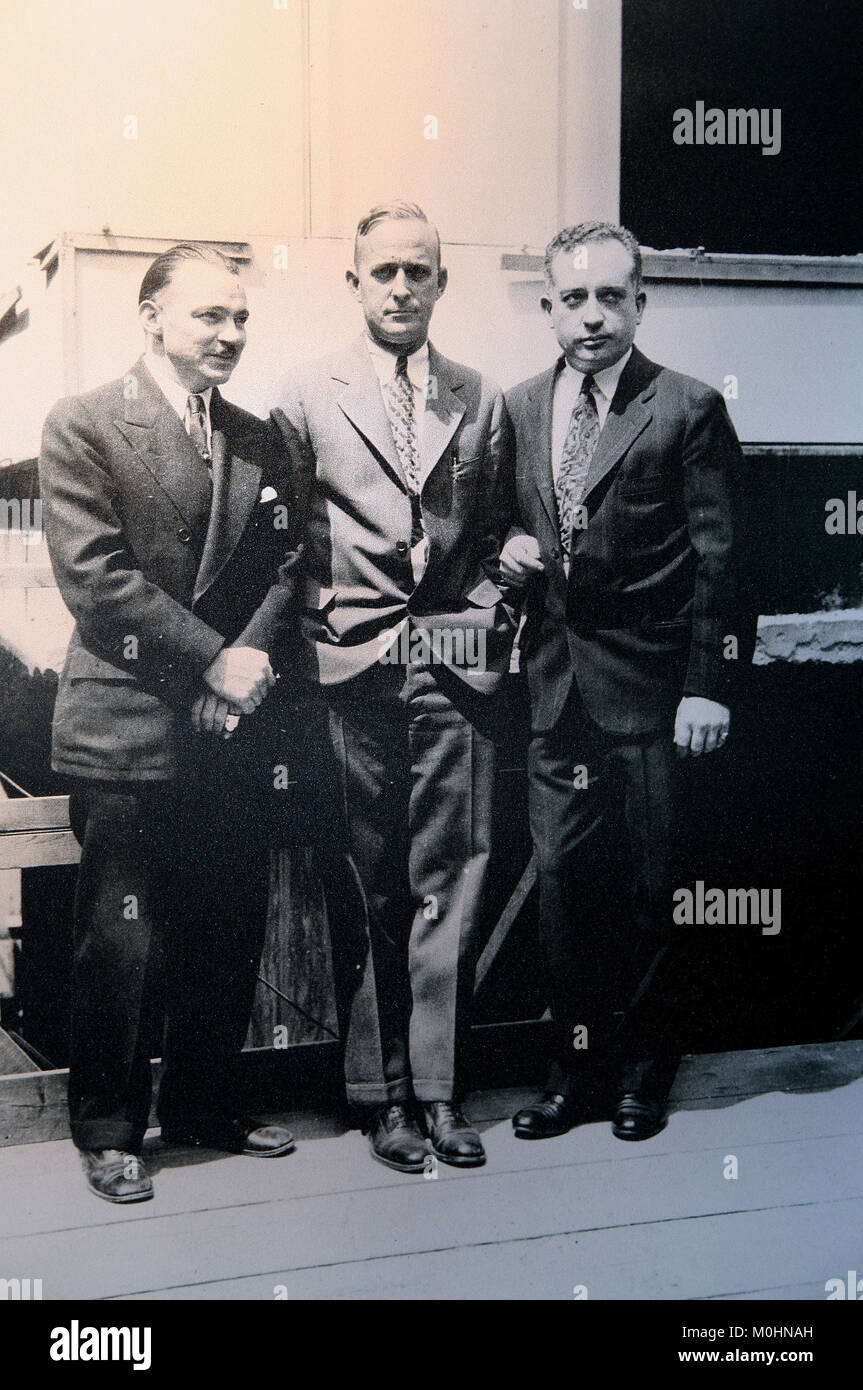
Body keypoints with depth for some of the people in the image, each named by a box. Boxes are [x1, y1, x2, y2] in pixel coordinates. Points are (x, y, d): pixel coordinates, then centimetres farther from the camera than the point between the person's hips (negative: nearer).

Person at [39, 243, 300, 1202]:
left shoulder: (259, 442, 13)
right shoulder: (84, 427, -4)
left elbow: (284, 567, 11)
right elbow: (93, 575, -12)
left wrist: (253, 655, -8)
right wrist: (211, 659, -13)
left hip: (230, 727, 5)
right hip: (129, 726, -5)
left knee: (228, 933, 12)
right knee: (122, 943, 2)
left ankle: (204, 1105, 30)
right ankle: (109, 1132, 19)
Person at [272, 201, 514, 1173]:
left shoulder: (481, 401, 13)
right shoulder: (307, 399, 6)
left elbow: (494, 533, 17)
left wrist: (483, 616, 3)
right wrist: (317, 619, -3)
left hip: (453, 669, 2)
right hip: (351, 667, -2)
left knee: (450, 882, 3)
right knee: (366, 888, 3)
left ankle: (437, 1088, 13)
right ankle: (380, 1093, 14)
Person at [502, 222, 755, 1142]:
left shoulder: (689, 410, -2)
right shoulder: (518, 409, 11)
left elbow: (717, 559, -4)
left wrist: (708, 685, -9)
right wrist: (508, 547, -1)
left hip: (645, 683, -4)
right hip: (554, 679, 4)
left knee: (643, 883, 4)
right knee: (562, 876, 6)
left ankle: (644, 1072, 20)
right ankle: (578, 1067, 19)